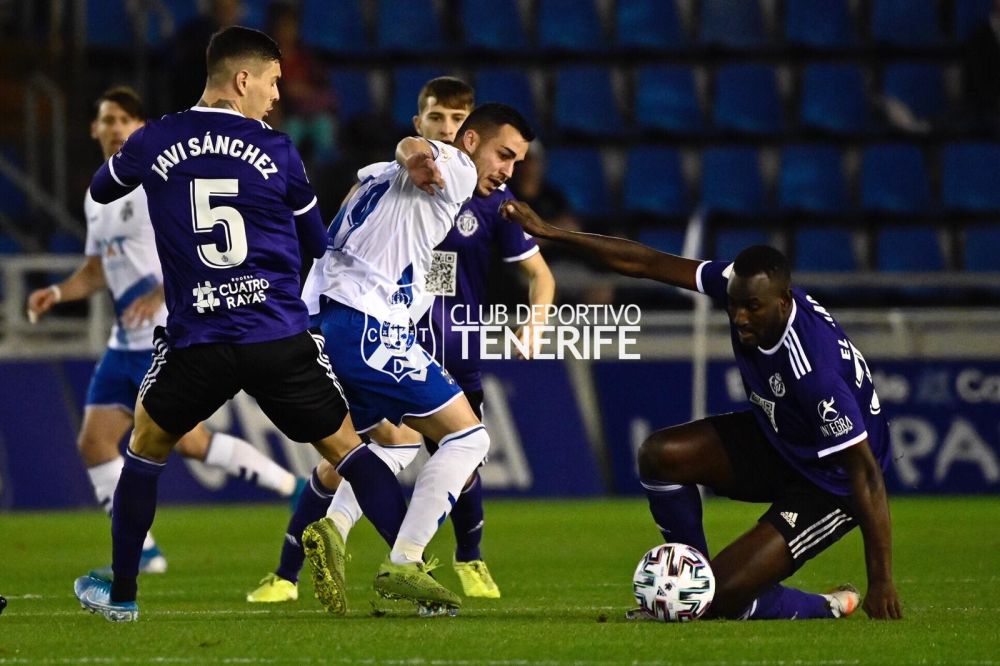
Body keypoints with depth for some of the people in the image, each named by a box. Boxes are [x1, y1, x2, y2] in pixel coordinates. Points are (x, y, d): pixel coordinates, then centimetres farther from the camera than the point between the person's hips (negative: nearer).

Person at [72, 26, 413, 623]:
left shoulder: (153, 142, 2)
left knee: (147, 446, 24)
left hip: (195, 341, 1)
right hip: (282, 338, -1)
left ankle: (121, 595, 25)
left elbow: (100, 190, 24)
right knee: (348, 449, 8)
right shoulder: (275, 150, -1)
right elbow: (318, 246, 11)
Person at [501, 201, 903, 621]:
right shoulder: (740, 283, -17)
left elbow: (866, 473, -33)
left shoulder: (815, 371, -37)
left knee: (722, 594, -17)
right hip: (775, 438, 8)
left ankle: (825, 609, 10)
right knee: (659, 456, -9)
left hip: (831, 484, -8)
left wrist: (881, 584, -33)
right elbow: (646, 264, -6)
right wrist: (548, 233, -5)